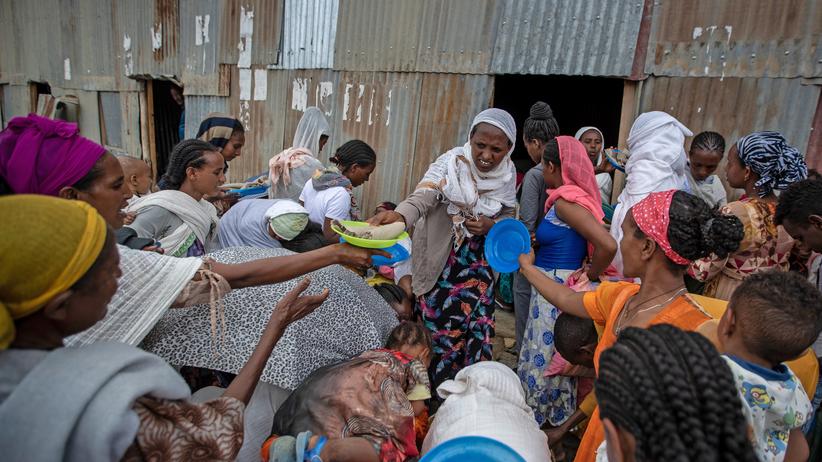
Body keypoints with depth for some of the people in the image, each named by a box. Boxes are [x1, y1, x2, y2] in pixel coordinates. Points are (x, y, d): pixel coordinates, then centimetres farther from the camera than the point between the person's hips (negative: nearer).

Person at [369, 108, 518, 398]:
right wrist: (399, 215, -55)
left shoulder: (507, 173, -4)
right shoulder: (452, 162, -18)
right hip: (439, 260, -3)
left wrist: (490, 226, -16)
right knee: (437, 327, 4)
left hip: (478, 262, 4)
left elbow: (508, 218, 7)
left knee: (475, 327, 7)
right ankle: (434, 393, 27)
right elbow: (423, 197, -33)